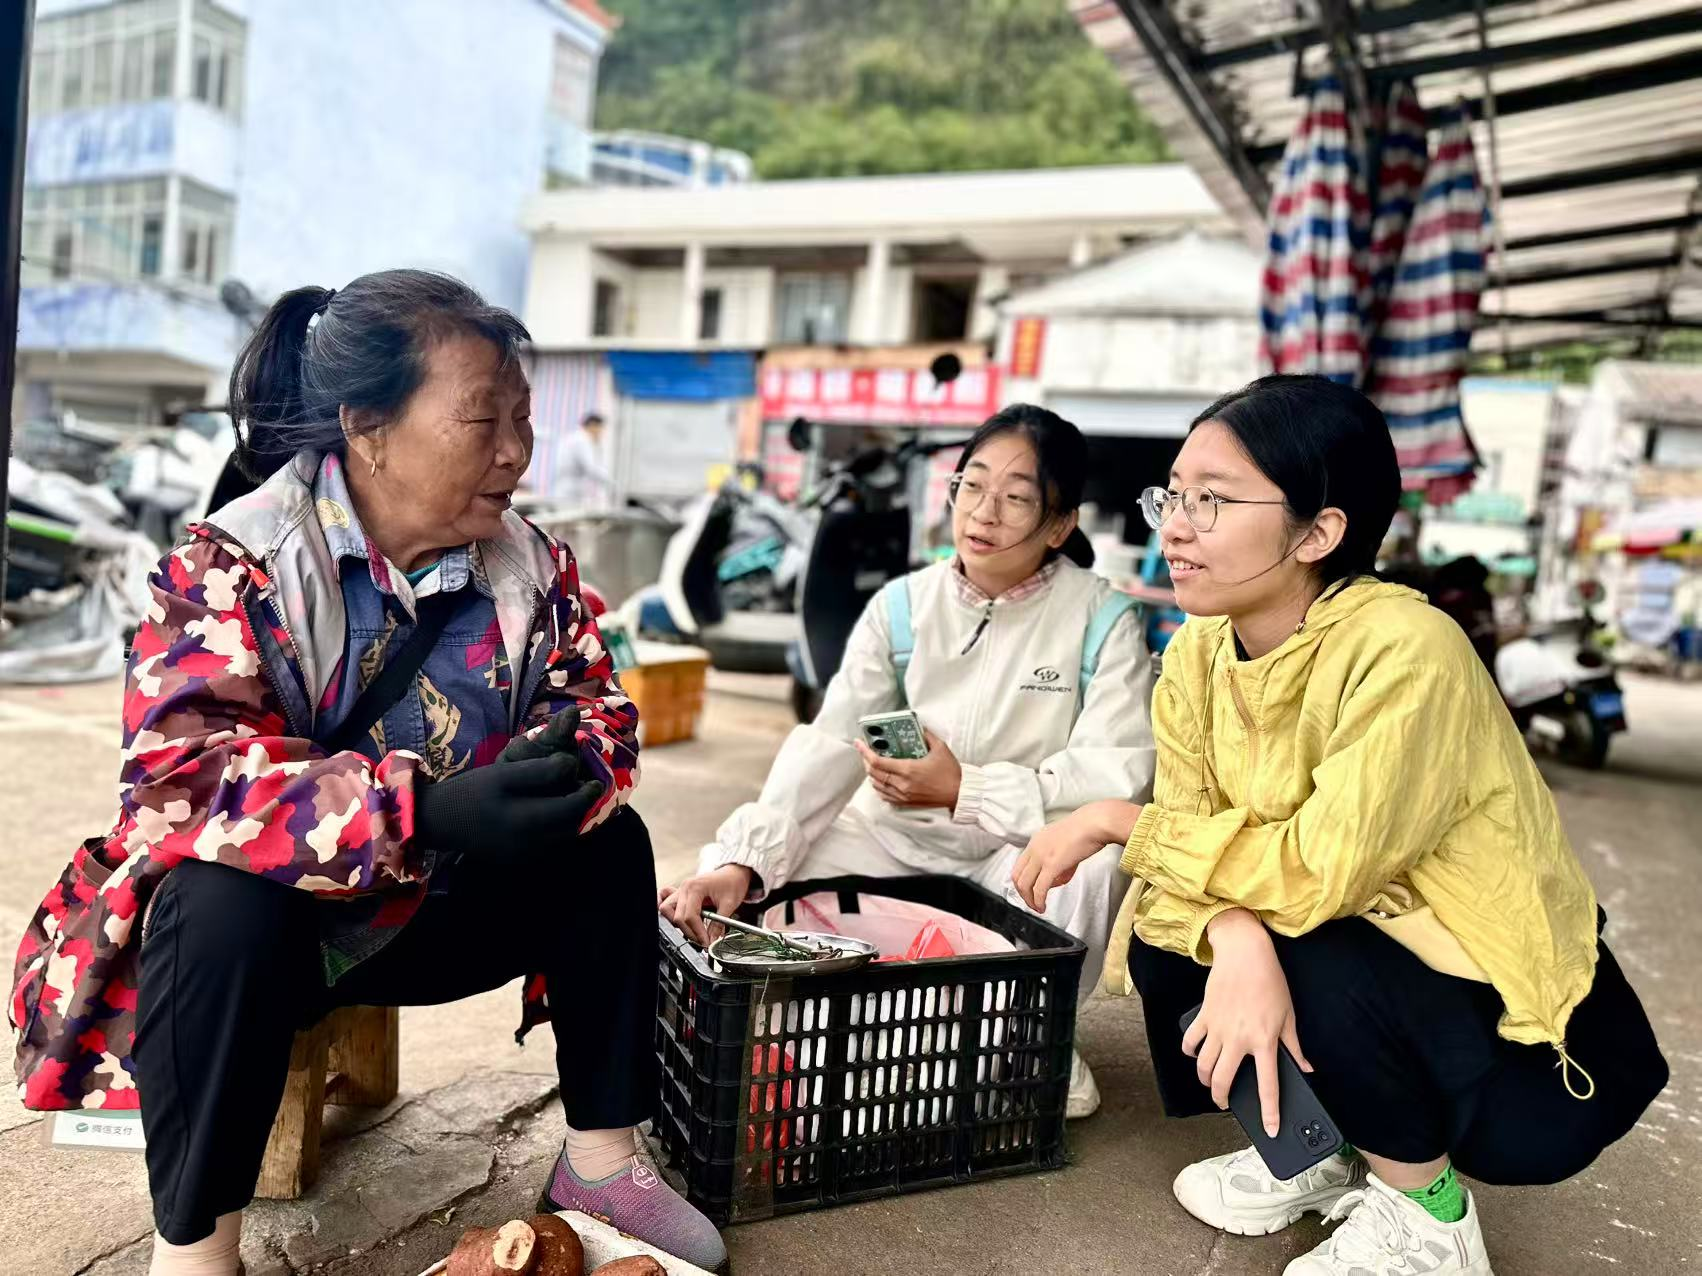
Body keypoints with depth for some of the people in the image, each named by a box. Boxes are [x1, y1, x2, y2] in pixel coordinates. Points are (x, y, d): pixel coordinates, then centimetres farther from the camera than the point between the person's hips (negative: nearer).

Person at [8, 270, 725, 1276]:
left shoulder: (532, 566, -6)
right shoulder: (231, 564, -21)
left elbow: (599, 713, -6)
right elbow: (181, 778, -32)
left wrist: (566, 769, -32)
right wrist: (424, 813, -46)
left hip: (425, 911, 5)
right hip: (255, 912, -4)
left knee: (607, 840, -12)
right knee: (226, 899, -35)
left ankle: (601, 1157, 0)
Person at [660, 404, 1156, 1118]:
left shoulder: (1101, 619, -12)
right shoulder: (903, 607, -5)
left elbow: (1122, 773, -22)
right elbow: (826, 748, -15)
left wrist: (965, 788, -27)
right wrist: (742, 862, -30)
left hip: (1028, 848, -2)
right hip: (899, 838, 2)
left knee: (1096, 844, -35)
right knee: (728, 882, -18)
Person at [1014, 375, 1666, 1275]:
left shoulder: (1402, 649, -29)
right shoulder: (1197, 650, -8)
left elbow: (1320, 872, -33)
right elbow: (1200, 833, -11)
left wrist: (1117, 822, -24)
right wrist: (1236, 942, -32)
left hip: (1514, 1030, -5)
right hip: (1344, 942, 6)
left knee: (1309, 957, -30)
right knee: (1162, 943, -15)